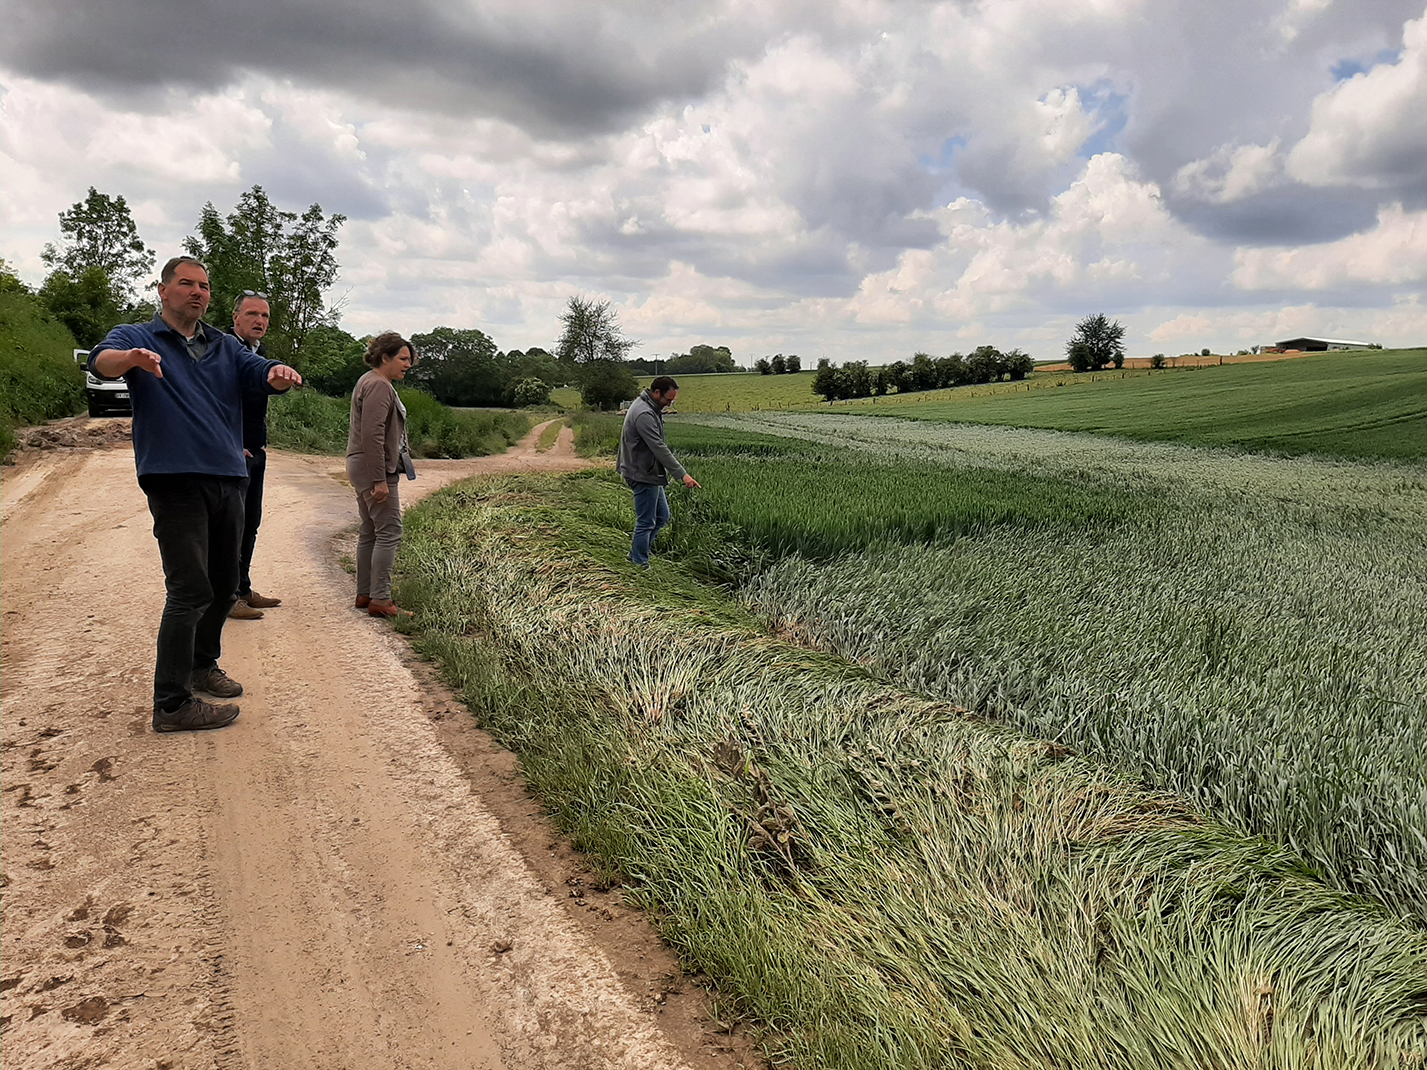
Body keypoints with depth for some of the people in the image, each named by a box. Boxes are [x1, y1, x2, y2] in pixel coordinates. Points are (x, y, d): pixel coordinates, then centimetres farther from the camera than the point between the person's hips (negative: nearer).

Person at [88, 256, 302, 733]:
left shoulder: (225, 346, 18)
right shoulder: (136, 338, 3)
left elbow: (261, 372, 3)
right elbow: (101, 361, -18)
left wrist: (278, 372, -24)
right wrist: (131, 358, -43)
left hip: (228, 481, 6)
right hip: (175, 482, -6)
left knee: (222, 585, 17)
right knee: (190, 591, -11)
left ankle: (202, 665, 38)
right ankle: (171, 704, -4)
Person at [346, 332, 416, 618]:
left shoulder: (370, 382, 19)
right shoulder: (379, 386, -15)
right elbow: (372, 435, -23)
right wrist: (380, 480, -24)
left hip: (361, 468, 11)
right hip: (374, 469, -11)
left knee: (370, 532, 14)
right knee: (389, 532, -9)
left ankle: (364, 594, 20)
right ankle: (380, 599, -7)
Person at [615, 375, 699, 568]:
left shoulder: (651, 409, 10)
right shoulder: (644, 414, -24)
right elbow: (659, 449, -27)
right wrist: (682, 474, -25)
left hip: (651, 474, 11)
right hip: (643, 476, -11)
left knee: (662, 516, 17)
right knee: (646, 522, -1)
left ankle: (637, 554, 25)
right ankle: (640, 563, 11)